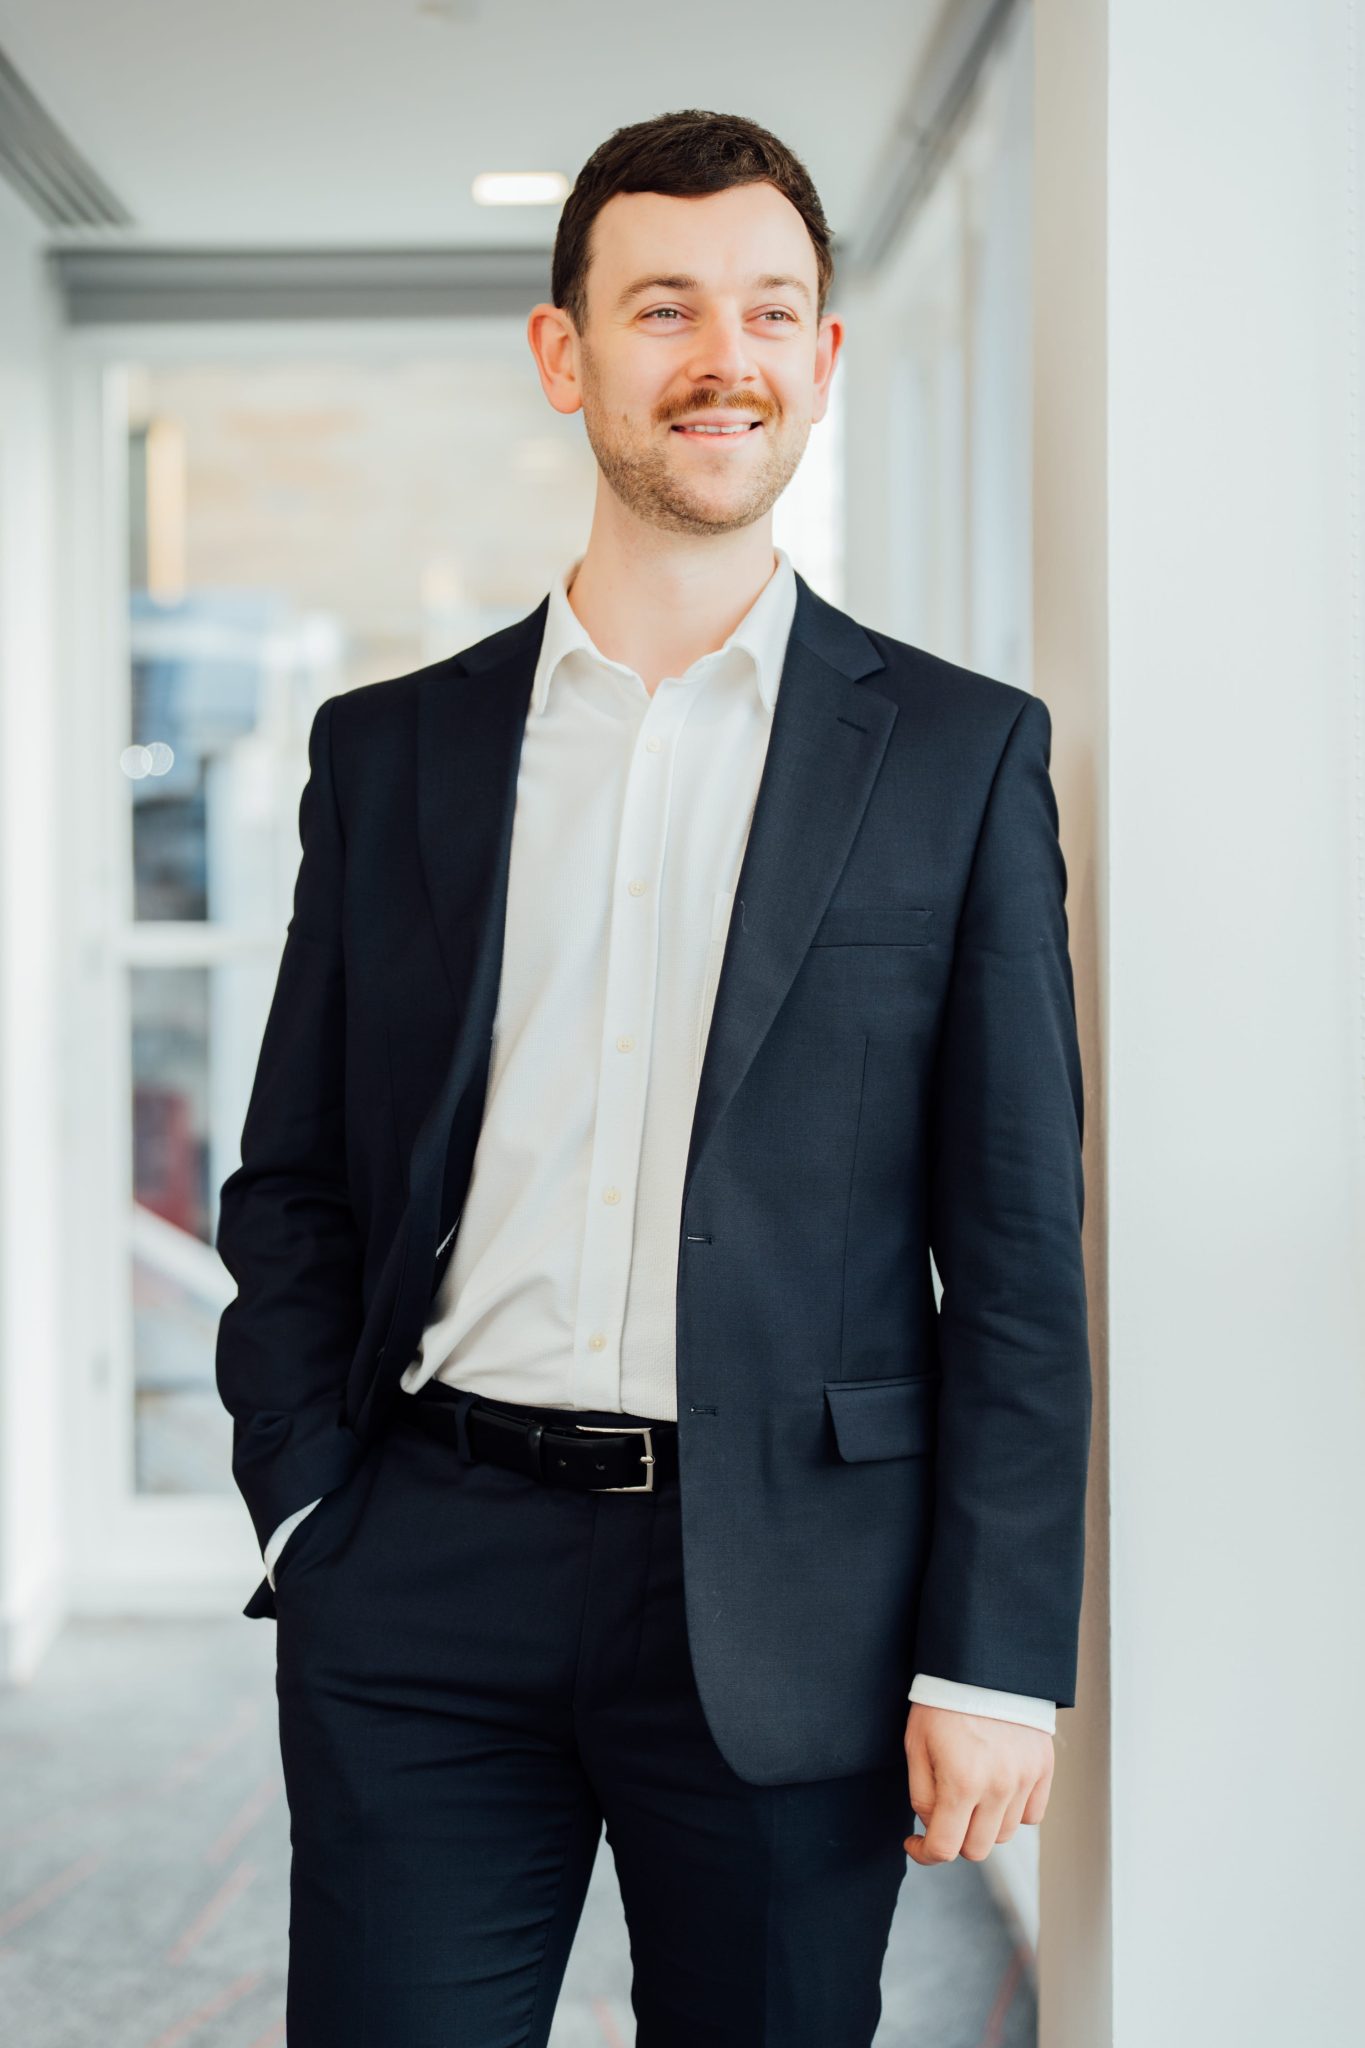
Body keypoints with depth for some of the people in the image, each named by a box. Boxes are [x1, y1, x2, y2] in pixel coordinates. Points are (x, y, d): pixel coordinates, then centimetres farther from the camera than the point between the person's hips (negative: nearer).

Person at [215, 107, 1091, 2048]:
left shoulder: (960, 752, 3)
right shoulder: (390, 746, 9)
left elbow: (1018, 1244, 0)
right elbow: (290, 1184, 13)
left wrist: (993, 1658, -5)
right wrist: (308, 1508, 0)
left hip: (789, 1602, -1)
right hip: (424, 1597, 2)